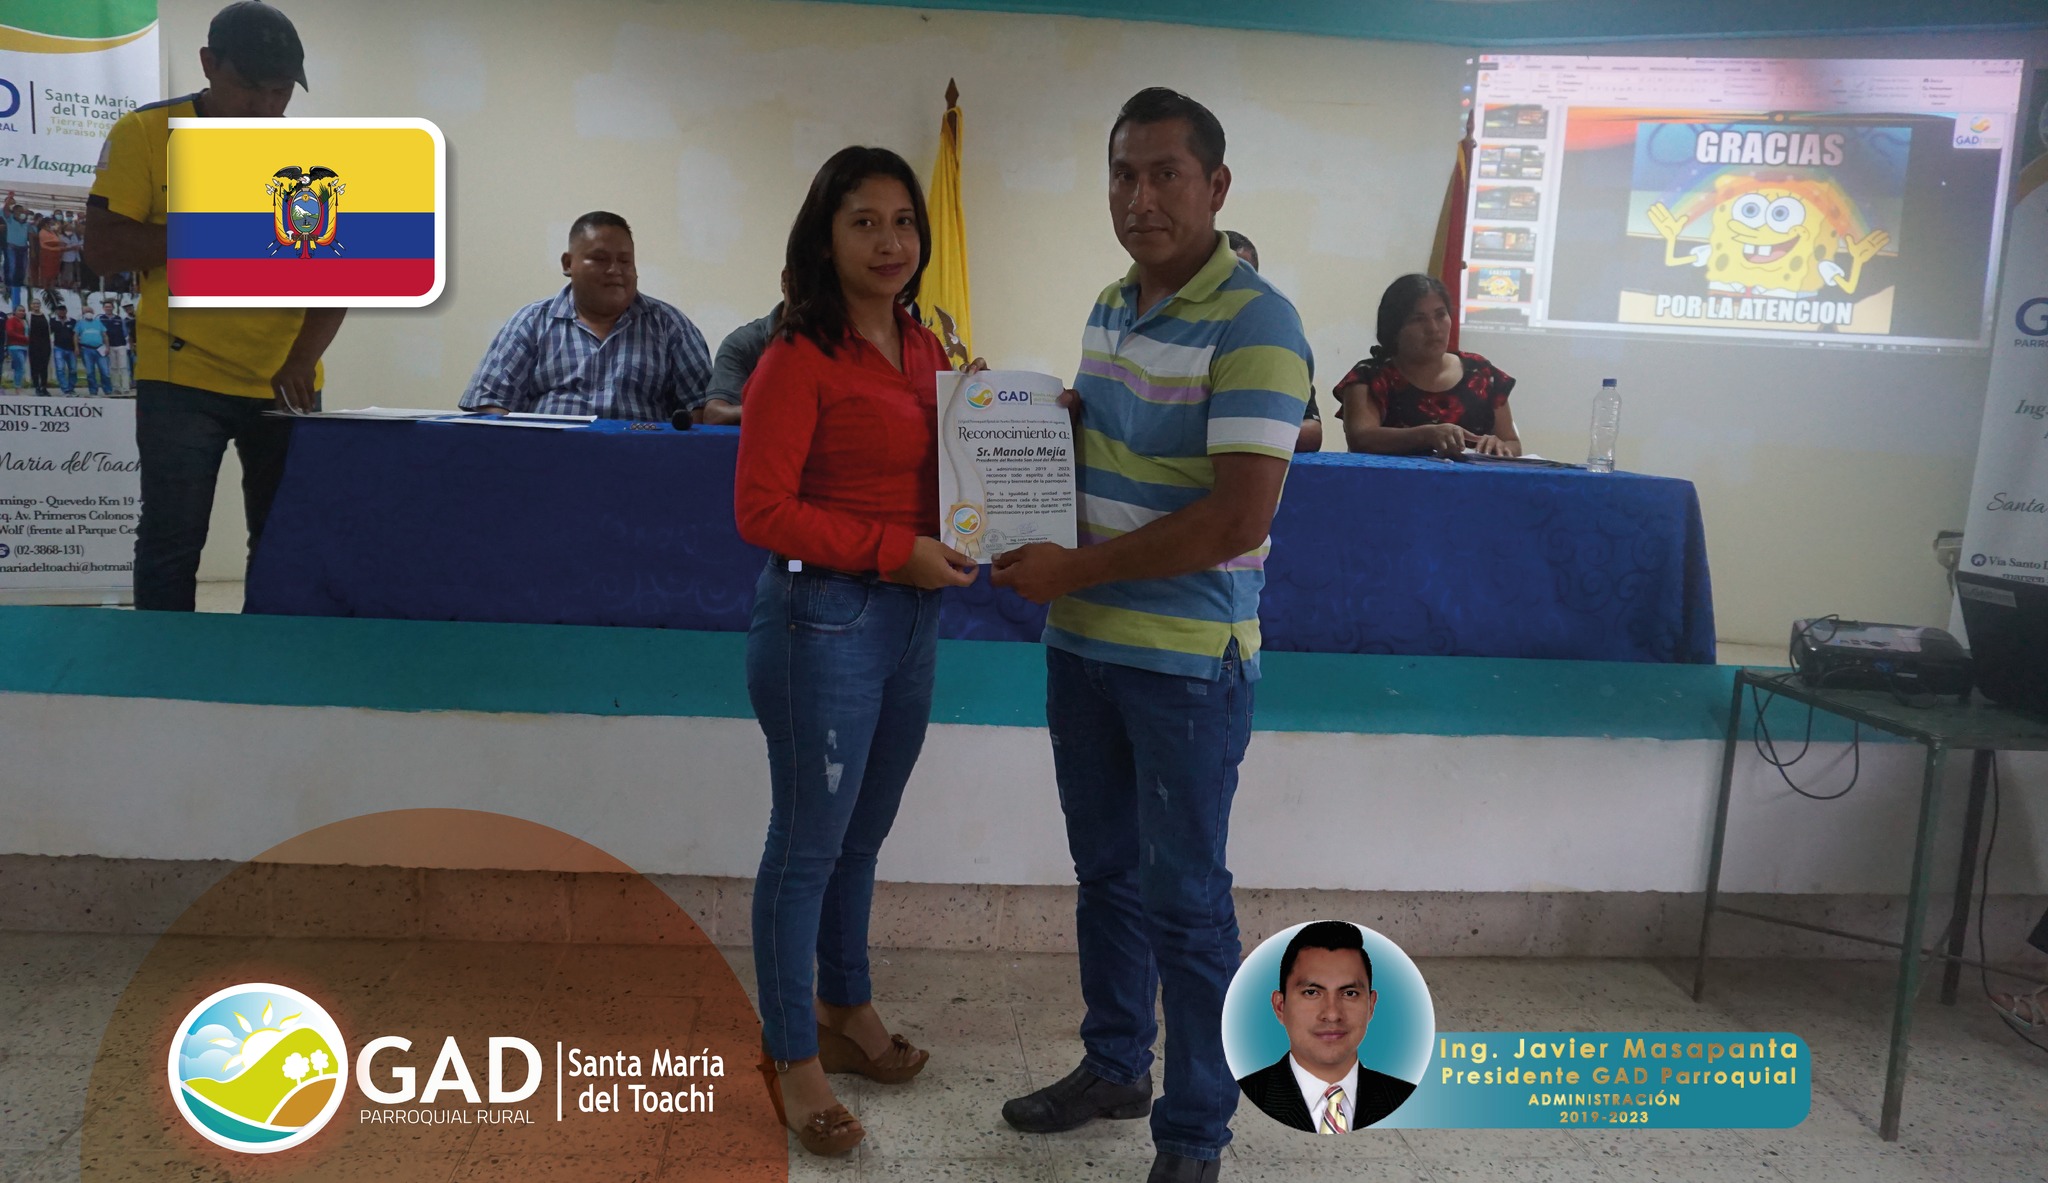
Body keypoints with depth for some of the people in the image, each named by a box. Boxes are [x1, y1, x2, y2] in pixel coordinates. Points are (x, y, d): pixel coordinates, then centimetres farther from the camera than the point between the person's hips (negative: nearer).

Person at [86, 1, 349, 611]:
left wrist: (304, 359, -11)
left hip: (286, 387, 3)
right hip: (182, 382, -2)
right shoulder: (144, 133, -1)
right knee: (171, 546, 0)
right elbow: (102, 250, -5)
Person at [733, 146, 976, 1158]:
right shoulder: (800, 358, -13)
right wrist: (896, 551, -18)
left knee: (862, 836, 20)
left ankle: (845, 1008, 39)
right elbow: (761, 509, -17)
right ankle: (791, 1058, 23)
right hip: (824, 617, -7)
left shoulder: (925, 350, 9)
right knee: (808, 846, 6)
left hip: (911, 617, 7)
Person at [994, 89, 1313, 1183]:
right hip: (1083, 643, 8)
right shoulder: (1109, 305, 9)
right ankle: (1115, 1065, 39)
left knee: (1183, 899, 5)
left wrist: (1074, 569, -17)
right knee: (1106, 870, 19)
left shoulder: (1254, 326, -17)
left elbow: (1237, 519, -24)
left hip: (1188, 661, -7)